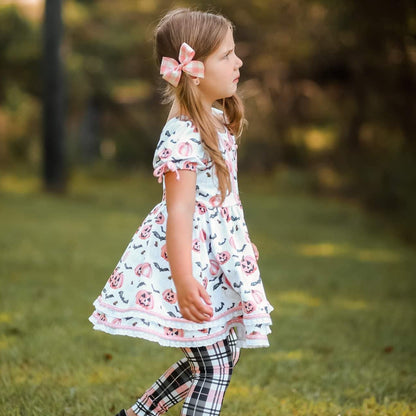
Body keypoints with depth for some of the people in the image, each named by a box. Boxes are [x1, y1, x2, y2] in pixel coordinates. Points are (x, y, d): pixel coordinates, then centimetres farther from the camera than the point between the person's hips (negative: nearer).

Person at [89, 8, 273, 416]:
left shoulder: (217, 119, 7)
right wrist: (183, 282, -33)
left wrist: (241, 244, 28)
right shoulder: (183, 136, -23)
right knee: (214, 365, -5)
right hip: (193, 256, -10)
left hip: (219, 254, 10)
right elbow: (179, 212, -27)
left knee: (224, 354, 18)